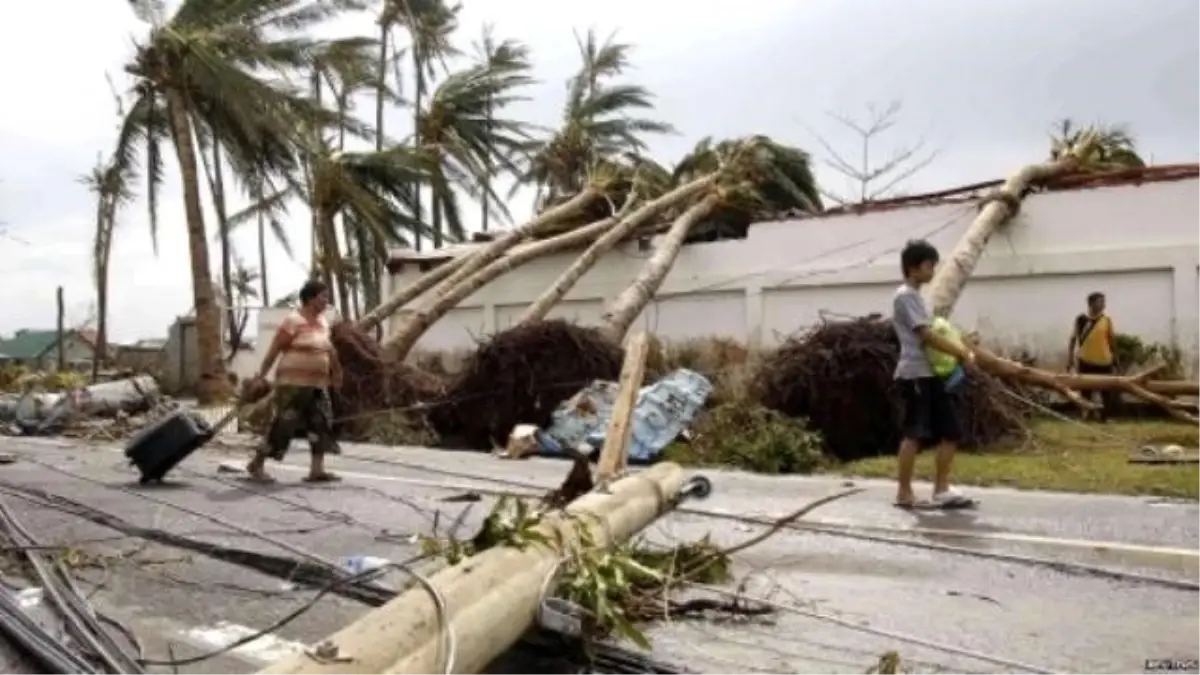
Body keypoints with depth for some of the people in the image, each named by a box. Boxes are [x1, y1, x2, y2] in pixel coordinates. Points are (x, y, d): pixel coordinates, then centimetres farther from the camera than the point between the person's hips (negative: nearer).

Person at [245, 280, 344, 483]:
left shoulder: (322, 322, 13)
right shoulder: (293, 321, -11)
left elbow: (328, 349, 25)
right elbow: (275, 349, -13)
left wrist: (336, 371, 31)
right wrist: (262, 373, -18)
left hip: (317, 384, 8)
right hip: (294, 383, -8)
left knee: (321, 424, 2)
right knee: (284, 424, -6)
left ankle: (317, 470, 4)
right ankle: (257, 465, 8)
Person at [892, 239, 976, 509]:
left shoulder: (915, 296, 21)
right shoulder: (905, 296, -10)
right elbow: (927, 336, -17)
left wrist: (958, 349, 4)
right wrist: (962, 353, -12)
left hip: (931, 373, 10)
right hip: (915, 374, -10)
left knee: (950, 431, 8)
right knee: (914, 434, -6)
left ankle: (941, 490, 12)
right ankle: (904, 492, 3)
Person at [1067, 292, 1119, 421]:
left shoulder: (1107, 319, 2)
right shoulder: (1081, 319, -3)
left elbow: (1112, 340, 8)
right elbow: (1073, 339, 0)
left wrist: (1115, 359, 8)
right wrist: (1070, 360, -4)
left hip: (1104, 361, 2)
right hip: (1086, 361, -2)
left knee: (1108, 391, 4)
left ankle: (1103, 416, 19)